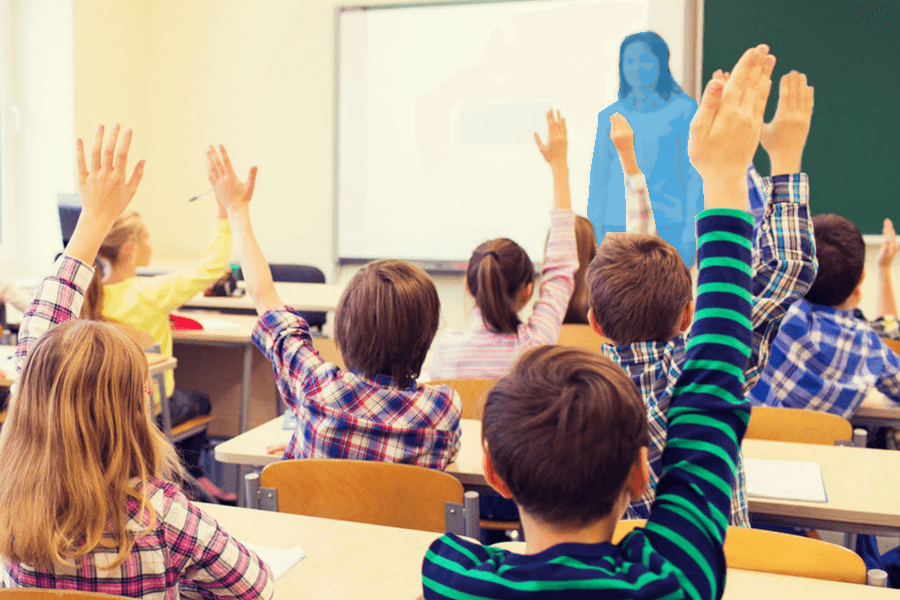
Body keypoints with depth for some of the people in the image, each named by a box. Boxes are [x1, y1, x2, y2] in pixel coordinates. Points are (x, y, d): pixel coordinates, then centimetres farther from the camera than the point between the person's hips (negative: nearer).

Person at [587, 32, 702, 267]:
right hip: (617, 225, 3)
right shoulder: (609, 116, 12)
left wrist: (691, 228, -5)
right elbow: (599, 177, 15)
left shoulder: (683, 109, 4)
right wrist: (596, 230, 10)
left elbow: (695, 173, 2)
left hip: (668, 227, -2)